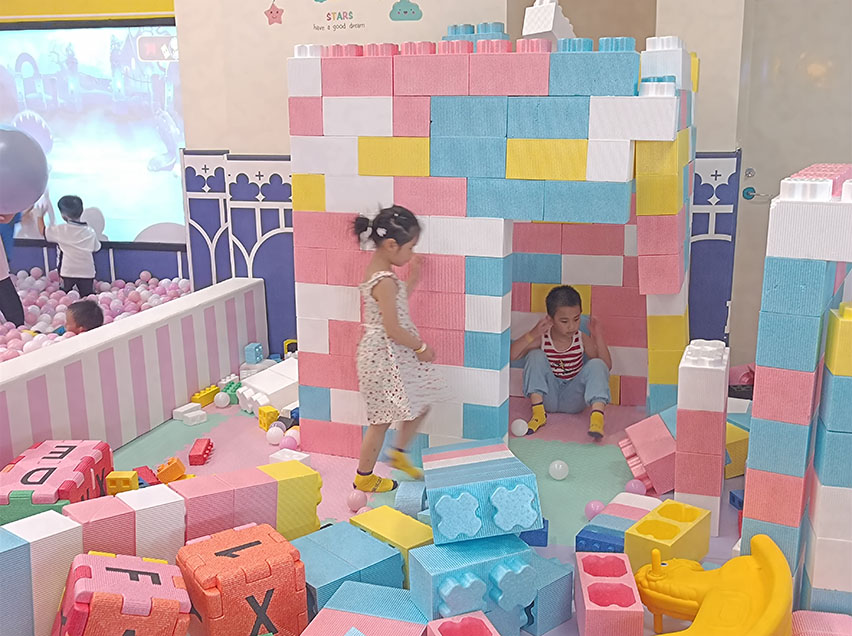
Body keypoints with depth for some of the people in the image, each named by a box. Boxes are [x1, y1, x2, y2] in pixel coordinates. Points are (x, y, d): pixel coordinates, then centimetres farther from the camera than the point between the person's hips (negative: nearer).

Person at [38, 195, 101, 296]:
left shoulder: (62, 230, -8)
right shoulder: (90, 232, -1)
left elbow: (43, 231, 3)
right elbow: (96, 248, 12)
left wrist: (40, 216, 17)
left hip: (68, 273, -2)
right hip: (87, 273, 2)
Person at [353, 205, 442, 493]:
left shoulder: (378, 272, 6)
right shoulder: (385, 282, -24)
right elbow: (393, 329, -24)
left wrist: (411, 282, 14)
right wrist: (421, 347, -11)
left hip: (395, 354, 10)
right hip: (385, 358, -10)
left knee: (420, 405, 18)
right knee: (382, 420, 5)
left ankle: (398, 454, 35)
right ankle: (364, 477, 22)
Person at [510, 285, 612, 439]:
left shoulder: (582, 340, -4)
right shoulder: (542, 339, -8)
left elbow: (607, 366, -8)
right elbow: (512, 355, -20)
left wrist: (599, 339, -21)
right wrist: (532, 335, -34)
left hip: (573, 400, 0)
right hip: (548, 397, 0)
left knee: (597, 365, -22)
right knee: (536, 355, -20)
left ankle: (597, 414, -42)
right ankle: (538, 412, -26)